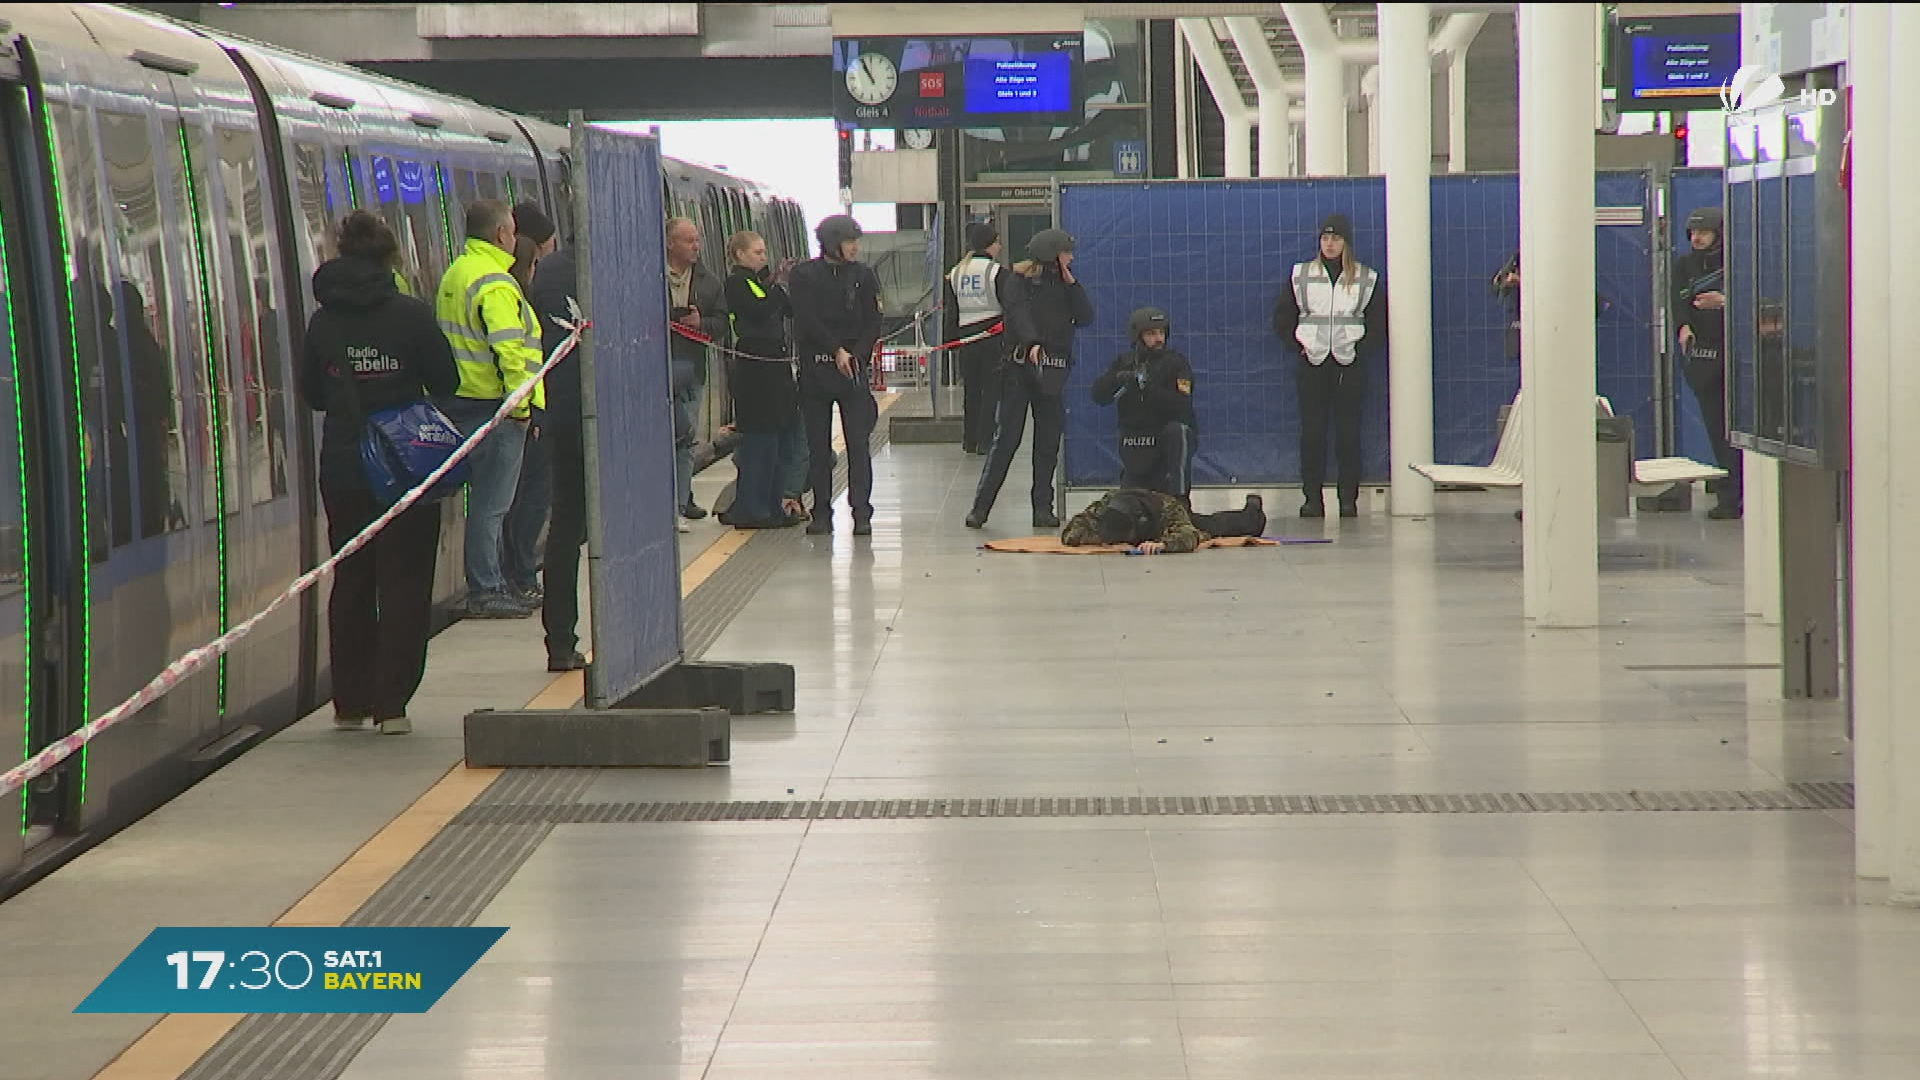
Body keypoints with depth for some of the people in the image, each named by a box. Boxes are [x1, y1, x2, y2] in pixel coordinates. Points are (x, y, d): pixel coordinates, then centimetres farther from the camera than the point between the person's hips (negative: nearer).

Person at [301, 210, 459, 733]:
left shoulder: (323, 322, 0)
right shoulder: (410, 315, -9)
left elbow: (311, 394, 7)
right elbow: (446, 381, -4)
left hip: (342, 469, 3)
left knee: (350, 582, 14)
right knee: (403, 583, 3)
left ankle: (350, 703, 16)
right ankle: (391, 704, -1)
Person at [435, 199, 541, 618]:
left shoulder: (455, 274, 16)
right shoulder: (496, 284, -16)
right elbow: (509, 350, -23)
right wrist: (521, 405, -17)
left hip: (459, 397, 10)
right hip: (492, 404, -10)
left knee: (486, 496, 16)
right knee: (491, 501, -5)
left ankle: (488, 584, 22)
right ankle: (485, 592, -4)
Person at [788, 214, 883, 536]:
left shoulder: (864, 275, 8)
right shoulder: (804, 275, 3)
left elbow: (873, 323, 5)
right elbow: (806, 321, -4)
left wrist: (856, 355, -9)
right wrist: (837, 351, -11)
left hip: (855, 367, 0)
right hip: (815, 370, 0)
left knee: (859, 442, -6)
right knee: (818, 445, 3)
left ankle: (861, 512, -5)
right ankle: (821, 512, 9)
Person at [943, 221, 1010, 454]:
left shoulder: (955, 273, 7)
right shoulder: (996, 271, -10)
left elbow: (951, 310, 9)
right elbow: (1009, 305, -12)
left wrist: (951, 339, 14)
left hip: (965, 337, 5)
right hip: (993, 338, -5)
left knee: (971, 390, 14)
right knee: (991, 390, 0)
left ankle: (969, 441, 16)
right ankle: (985, 441, -3)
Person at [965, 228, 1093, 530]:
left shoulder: (1065, 283, 14)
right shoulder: (1021, 280, -1)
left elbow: (1086, 318, 4)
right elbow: (1018, 313, -17)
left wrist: (1072, 284, -2)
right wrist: (1032, 343, -33)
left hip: (1053, 371, 5)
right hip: (1020, 368, -5)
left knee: (1048, 442, 3)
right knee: (1006, 438, -6)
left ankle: (1043, 508, 9)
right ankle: (980, 507, -2)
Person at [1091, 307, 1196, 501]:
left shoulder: (1176, 363, -7)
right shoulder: (1124, 362, 6)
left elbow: (1182, 406, -21)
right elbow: (1098, 395, -6)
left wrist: (1150, 388, -31)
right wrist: (1119, 379, -25)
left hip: (1169, 441, -3)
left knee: (1177, 431, -37)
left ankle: (1179, 499, -31)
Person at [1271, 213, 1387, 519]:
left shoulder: (1366, 279, 6)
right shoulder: (1301, 276, 8)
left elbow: (1380, 322, 7)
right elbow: (1282, 318, 11)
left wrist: (1362, 351, -5)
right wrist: (1299, 346, -1)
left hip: (1350, 365, -1)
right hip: (1312, 365, 1)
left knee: (1348, 431, -2)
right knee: (1312, 431, -2)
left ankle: (1349, 498, 1)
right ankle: (1312, 497, 1)